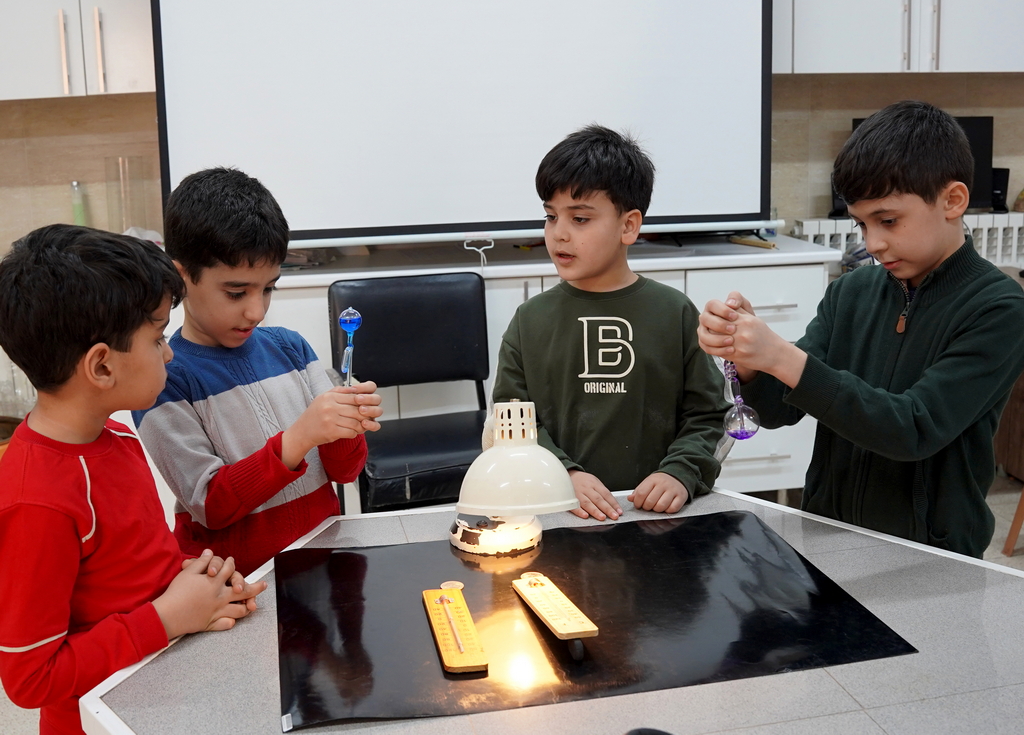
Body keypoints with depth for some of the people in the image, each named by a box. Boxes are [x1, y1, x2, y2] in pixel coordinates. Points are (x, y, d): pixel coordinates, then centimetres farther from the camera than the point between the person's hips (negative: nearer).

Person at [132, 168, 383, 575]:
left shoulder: (289, 347, 8)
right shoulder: (163, 381, -6)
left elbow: (343, 470, 10)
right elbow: (211, 506, -11)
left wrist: (347, 430, -12)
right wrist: (298, 438, -22)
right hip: (236, 582, -4)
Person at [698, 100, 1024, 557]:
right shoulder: (851, 293, 6)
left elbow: (915, 430, -18)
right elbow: (779, 409, 3)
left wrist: (784, 359, -24)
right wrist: (744, 357, -18)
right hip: (826, 540, 3)